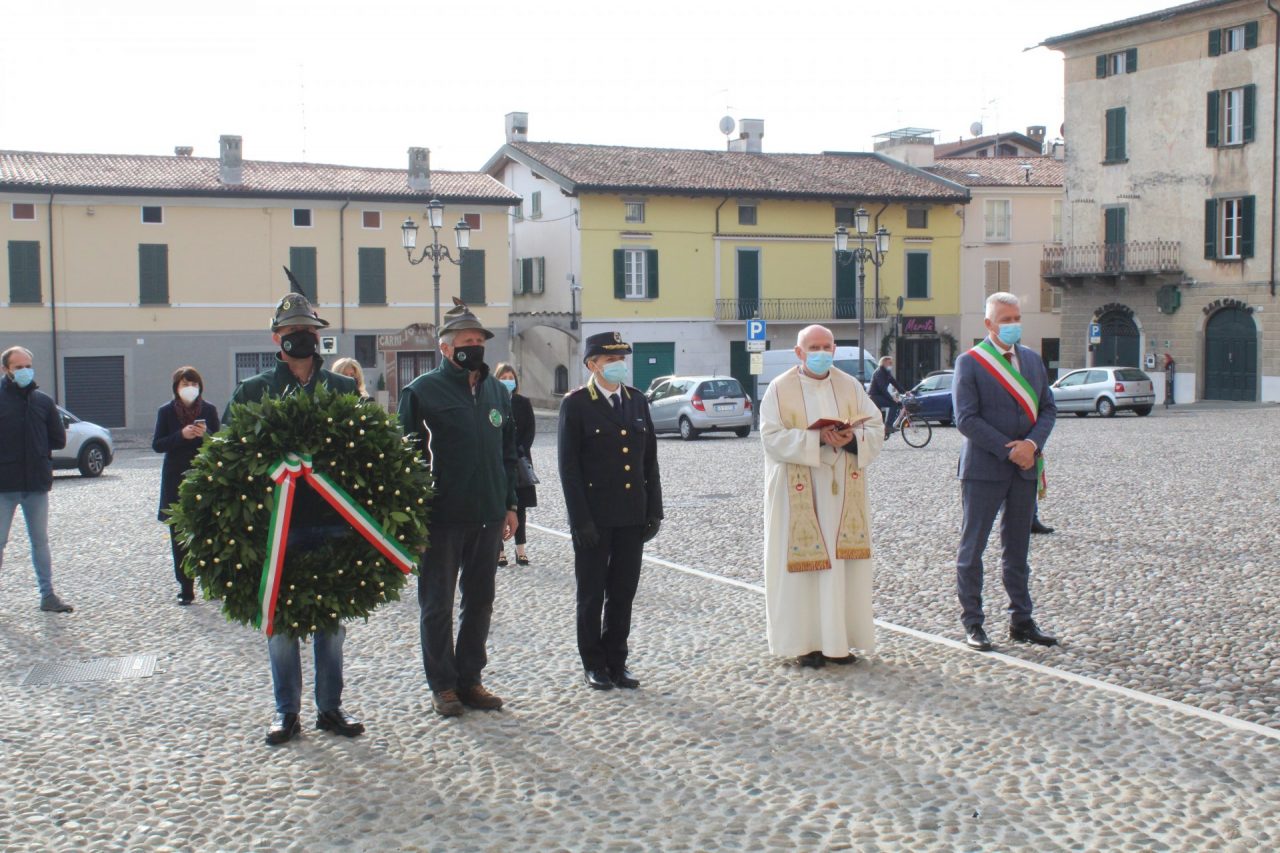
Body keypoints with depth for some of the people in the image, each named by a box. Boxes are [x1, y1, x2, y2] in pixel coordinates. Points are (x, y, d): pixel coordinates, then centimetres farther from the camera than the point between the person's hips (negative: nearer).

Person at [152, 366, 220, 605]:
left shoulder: (209, 410, 5)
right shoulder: (166, 411, 5)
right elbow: (157, 444, 0)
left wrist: (206, 434, -16)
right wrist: (181, 435, -15)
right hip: (176, 480, 1)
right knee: (179, 536, 2)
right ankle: (185, 587, 7)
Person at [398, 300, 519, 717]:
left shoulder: (497, 391, 11)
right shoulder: (422, 391, -6)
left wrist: (510, 505, 12)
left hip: (488, 516, 5)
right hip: (442, 517, -5)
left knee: (480, 603, 12)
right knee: (437, 606, 4)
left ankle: (470, 679, 23)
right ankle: (443, 685, 16)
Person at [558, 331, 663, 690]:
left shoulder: (637, 400, 9)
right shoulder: (576, 404, -5)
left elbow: (649, 459, 11)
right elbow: (569, 466, -8)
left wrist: (654, 510, 6)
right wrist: (581, 519, -13)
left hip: (632, 515, 4)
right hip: (595, 517, -4)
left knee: (623, 593, 10)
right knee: (592, 594, 7)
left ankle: (616, 661, 21)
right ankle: (593, 664, 19)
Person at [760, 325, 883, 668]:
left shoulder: (850, 386, 9)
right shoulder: (780, 389, -1)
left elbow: (876, 428, 5)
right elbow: (772, 436, -11)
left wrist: (853, 439, -16)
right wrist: (817, 438, -21)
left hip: (843, 491, 3)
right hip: (799, 493, -3)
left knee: (843, 561, 3)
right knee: (803, 563, -3)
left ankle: (838, 639, 11)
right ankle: (805, 642, 4)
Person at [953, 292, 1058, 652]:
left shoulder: (1033, 360, 12)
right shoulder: (969, 362, -6)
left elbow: (1048, 409, 9)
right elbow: (966, 419, -12)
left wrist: (1032, 443, -10)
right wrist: (1008, 449, -16)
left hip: (1025, 468, 5)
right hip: (984, 469, -5)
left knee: (1017, 548, 12)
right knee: (972, 548, 1)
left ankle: (1021, 621, 19)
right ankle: (972, 623, 9)